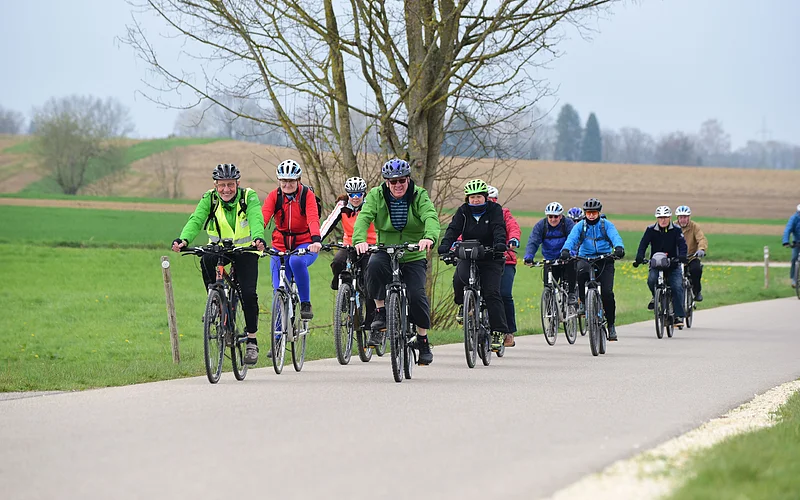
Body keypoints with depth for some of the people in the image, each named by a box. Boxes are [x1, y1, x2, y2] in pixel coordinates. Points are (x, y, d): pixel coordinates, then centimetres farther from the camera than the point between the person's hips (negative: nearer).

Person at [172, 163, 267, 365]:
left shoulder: (249, 197, -16)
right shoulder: (209, 199, -12)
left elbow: (256, 220, -32)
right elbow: (196, 220, -25)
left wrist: (258, 238, -54)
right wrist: (183, 239, -46)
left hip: (245, 250, -1)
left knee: (248, 293, -17)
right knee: (206, 261, -34)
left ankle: (251, 340, -2)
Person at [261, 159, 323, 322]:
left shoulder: (307, 195, -10)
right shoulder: (274, 196, -4)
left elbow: (313, 219, -25)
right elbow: (263, 217, -18)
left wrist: (316, 240, -44)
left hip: (304, 244, -3)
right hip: (280, 245, 3)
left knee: (297, 261, -37)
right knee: (279, 291, -5)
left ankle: (305, 303, -21)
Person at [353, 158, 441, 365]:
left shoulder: (419, 196, -5)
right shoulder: (376, 195, -2)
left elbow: (431, 218, -23)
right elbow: (364, 217, -18)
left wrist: (429, 238, -46)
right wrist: (359, 240, -39)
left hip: (414, 256, 0)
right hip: (386, 252, 0)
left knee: (417, 295, -17)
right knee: (374, 265, -33)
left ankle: (423, 341, 4)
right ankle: (380, 313, -16)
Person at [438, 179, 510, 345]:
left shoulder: (494, 210, -1)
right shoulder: (463, 211, 3)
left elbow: (498, 228, -17)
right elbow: (453, 229, -9)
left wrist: (500, 243, -38)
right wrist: (445, 245, -29)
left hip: (490, 258, -2)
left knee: (492, 293, -14)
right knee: (459, 278, -29)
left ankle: (500, 330, -11)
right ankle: (463, 304, 0)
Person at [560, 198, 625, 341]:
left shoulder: (606, 225, 4)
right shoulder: (580, 226, 6)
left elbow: (615, 236, -14)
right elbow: (572, 238, -11)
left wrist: (619, 247, -37)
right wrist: (566, 250, -33)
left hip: (605, 260, 0)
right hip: (585, 258, 0)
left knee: (607, 293, -14)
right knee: (581, 272, -36)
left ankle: (611, 325, 1)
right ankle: (584, 301, -13)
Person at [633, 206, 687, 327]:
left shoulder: (676, 230, -1)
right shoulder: (651, 230, 1)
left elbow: (682, 244, -12)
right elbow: (643, 244, -8)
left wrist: (681, 257, -33)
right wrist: (639, 258, -26)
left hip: (673, 265, -1)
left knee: (677, 287, -20)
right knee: (651, 280, -30)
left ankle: (679, 316, -16)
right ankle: (655, 297, 3)